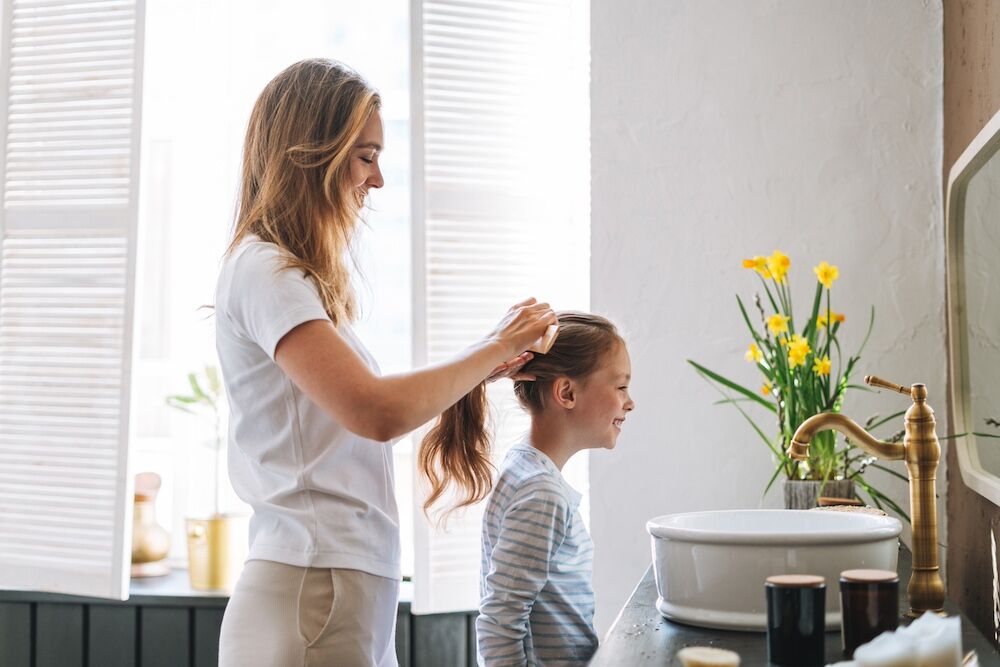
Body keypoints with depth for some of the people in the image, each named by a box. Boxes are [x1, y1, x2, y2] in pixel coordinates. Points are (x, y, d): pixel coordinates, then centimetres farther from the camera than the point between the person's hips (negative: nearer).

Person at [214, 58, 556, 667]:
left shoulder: (292, 275, 17)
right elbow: (377, 413, -24)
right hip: (311, 598, -9)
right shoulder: (263, 272, -13)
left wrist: (476, 373, 8)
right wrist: (495, 348, -11)